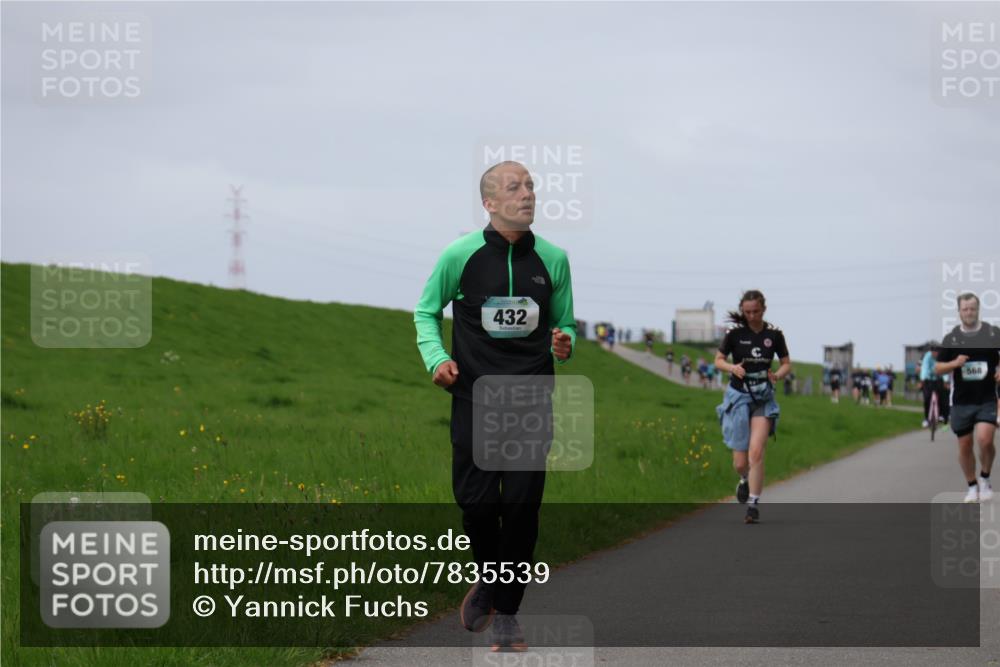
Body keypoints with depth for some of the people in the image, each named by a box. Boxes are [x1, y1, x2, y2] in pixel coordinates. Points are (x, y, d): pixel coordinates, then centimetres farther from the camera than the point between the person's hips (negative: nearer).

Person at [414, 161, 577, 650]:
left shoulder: (552, 259, 3)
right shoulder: (460, 255, -3)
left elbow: (565, 322, 16)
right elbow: (426, 311, 11)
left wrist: (564, 344, -7)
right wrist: (436, 357, -6)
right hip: (474, 395, -1)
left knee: (522, 506, -3)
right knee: (475, 500, -4)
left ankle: (507, 611, 9)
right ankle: (488, 579, 26)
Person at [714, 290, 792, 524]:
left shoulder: (774, 334, -1)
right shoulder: (735, 333, -5)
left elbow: (786, 364, 7)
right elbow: (718, 360, 4)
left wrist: (778, 375, -15)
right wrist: (732, 367, -17)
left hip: (763, 398, 0)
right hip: (738, 396, 0)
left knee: (756, 452, -17)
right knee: (740, 462, 1)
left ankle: (753, 504, -11)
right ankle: (745, 480, 37)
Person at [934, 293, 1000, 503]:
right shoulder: (951, 338, 4)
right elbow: (938, 368, 7)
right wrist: (954, 364, -13)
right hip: (961, 401, 2)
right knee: (964, 446, 6)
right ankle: (972, 486, 23)